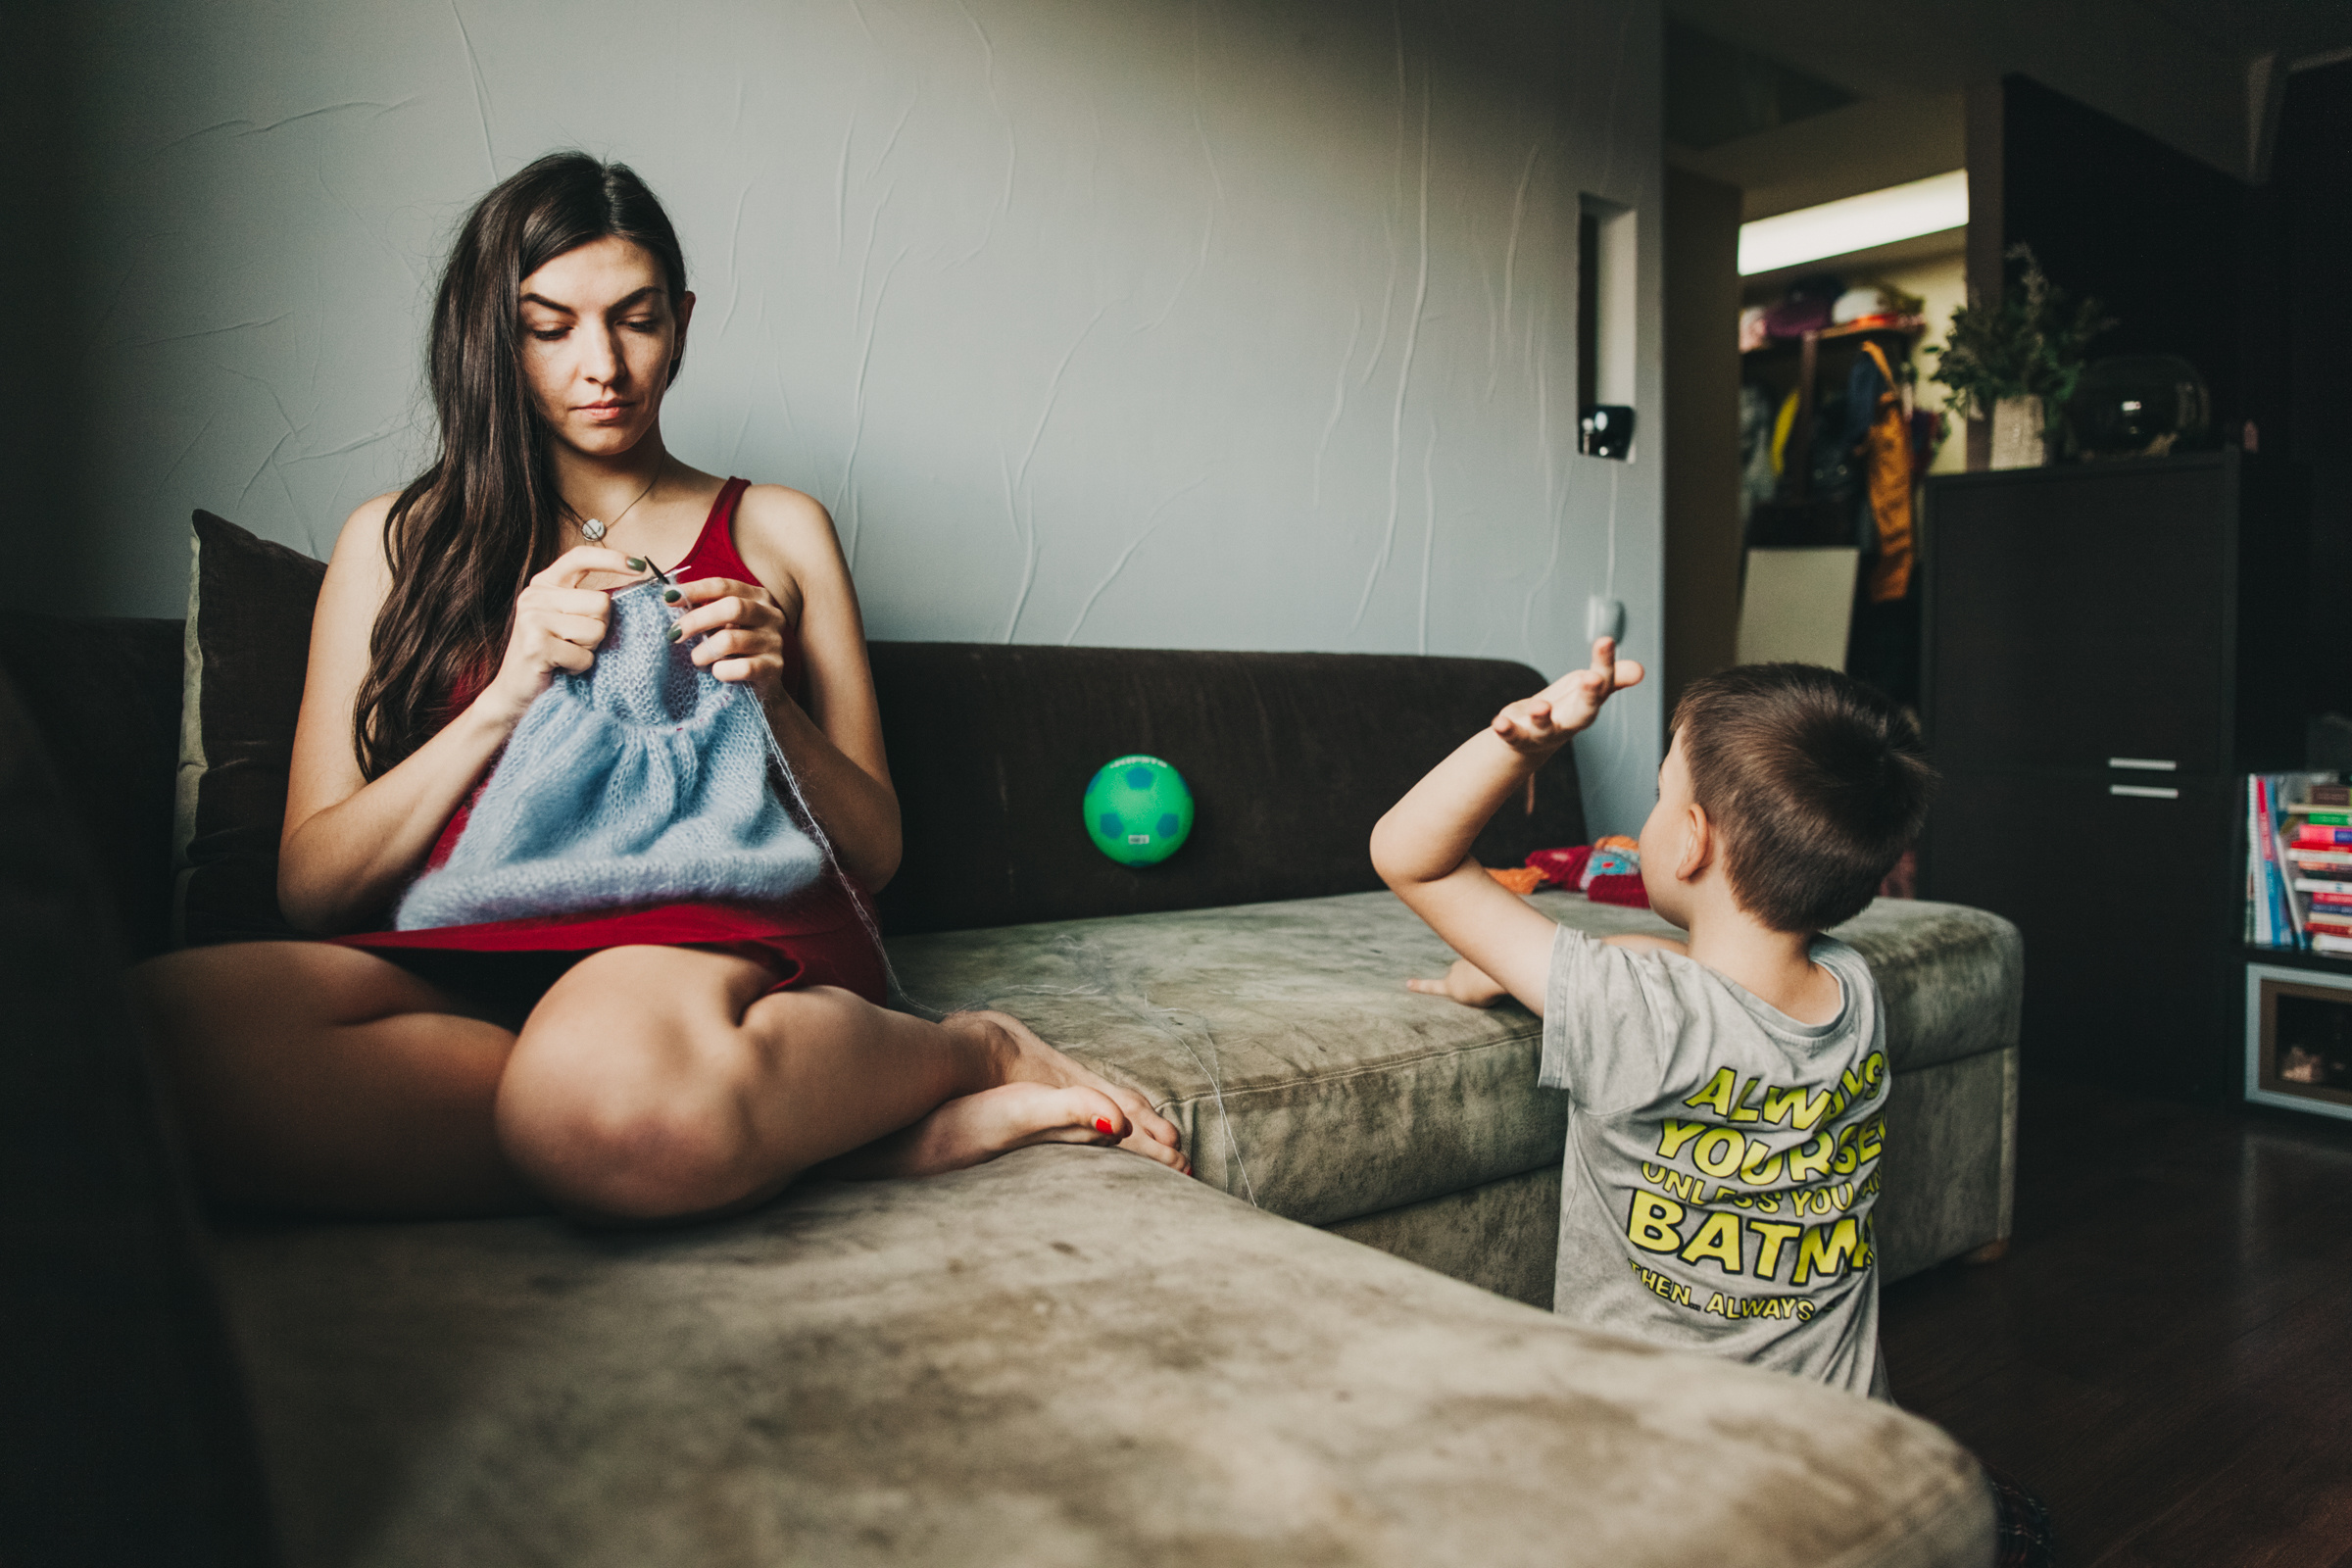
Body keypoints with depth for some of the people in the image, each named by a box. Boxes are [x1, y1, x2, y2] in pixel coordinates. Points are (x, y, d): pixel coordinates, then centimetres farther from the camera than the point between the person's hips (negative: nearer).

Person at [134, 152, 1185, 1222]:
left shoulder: (778, 531, 19)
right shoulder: (394, 544, 20)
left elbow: (874, 852, 15)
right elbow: (310, 886, 8)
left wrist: (772, 706, -5)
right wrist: (503, 698, -6)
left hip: (732, 941, -2)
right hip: (460, 962, 3)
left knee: (616, 1071, -40)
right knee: (171, 1016, -32)